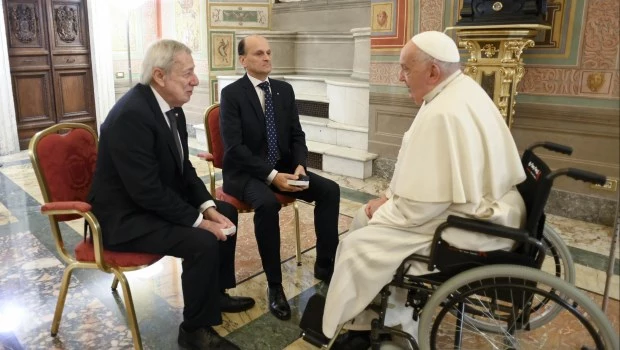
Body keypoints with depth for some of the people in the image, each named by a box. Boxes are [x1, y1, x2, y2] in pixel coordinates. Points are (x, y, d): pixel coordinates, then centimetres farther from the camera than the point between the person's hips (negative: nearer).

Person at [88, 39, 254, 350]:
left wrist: (208, 208, -6)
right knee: (203, 242, -25)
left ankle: (215, 292, 26)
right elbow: (147, 190, -29)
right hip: (126, 216, -10)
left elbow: (183, 169, 7)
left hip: (159, 200, 10)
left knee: (226, 212, 11)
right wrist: (198, 221, -23)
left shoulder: (171, 107, 2)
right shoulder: (131, 115, -27)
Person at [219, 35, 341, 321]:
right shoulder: (231, 94, -9)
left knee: (330, 190, -14)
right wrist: (271, 175, -26)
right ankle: (274, 285, -20)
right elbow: (234, 147, -17)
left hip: (283, 167, 6)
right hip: (245, 172, -5)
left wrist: (299, 165, -13)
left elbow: (297, 135, 7)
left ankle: (325, 264, -1)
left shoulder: (285, 90, 8)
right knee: (267, 203, -36)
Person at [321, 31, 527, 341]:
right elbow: (426, 176, 12)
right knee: (366, 216, 14)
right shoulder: (461, 89, 6)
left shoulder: (442, 114, -27)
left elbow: (422, 205, -26)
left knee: (358, 248, -10)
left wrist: (386, 208, -9)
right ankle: (383, 316, 25)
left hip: (470, 226, -11)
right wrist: (390, 197, 7)